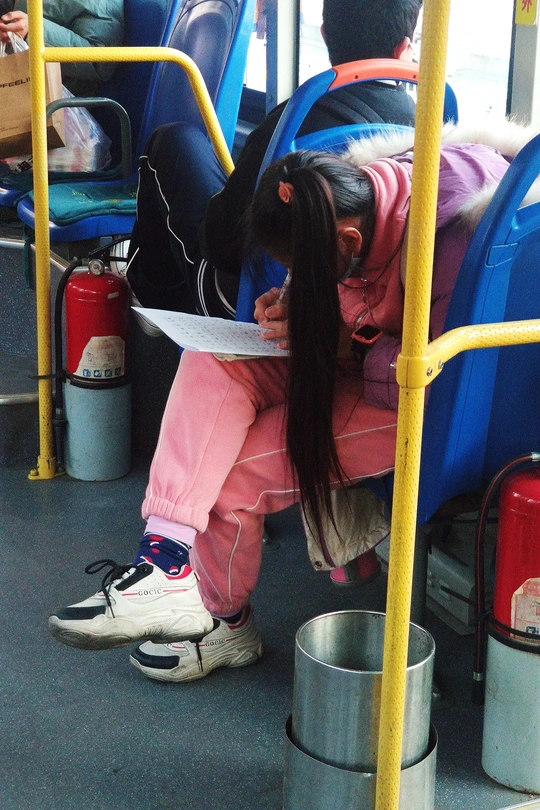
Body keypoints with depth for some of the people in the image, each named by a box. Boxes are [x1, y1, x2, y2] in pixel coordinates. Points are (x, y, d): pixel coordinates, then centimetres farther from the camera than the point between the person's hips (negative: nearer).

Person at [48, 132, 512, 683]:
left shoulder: (446, 239, -32)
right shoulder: (355, 190, -7)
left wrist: (346, 344, -25)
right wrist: (291, 308, -8)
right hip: (359, 362, 8)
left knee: (233, 475, -17)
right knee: (213, 361, -15)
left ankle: (222, 617, 10)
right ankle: (167, 551, -22)